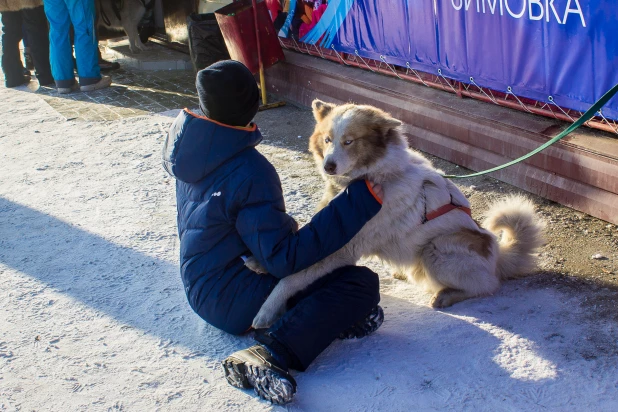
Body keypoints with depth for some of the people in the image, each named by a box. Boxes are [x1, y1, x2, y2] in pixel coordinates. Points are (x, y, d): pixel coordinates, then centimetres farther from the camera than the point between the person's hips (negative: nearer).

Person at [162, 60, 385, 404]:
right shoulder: (249, 172, -28)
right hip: (232, 300, -9)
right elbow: (285, 259, -29)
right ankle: (269, 356, -25)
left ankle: (333, 314, 4)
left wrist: (284, 227, 17)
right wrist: (358, 204, -30)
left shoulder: (188, 142, -3)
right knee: (364, 284, -15)